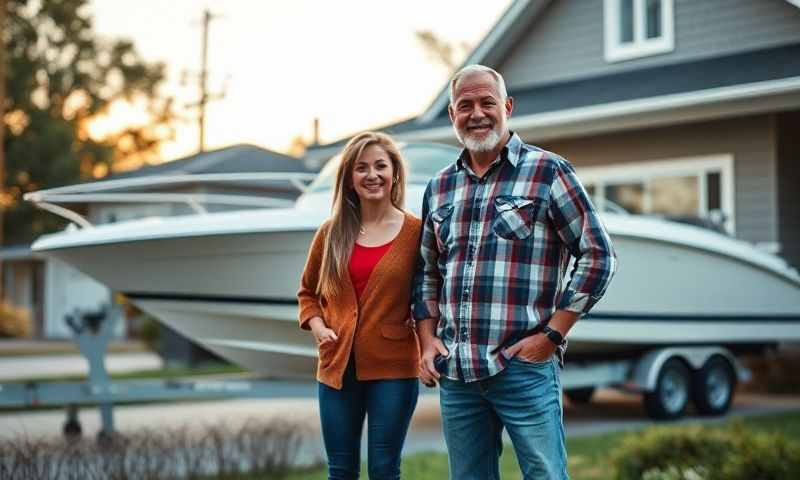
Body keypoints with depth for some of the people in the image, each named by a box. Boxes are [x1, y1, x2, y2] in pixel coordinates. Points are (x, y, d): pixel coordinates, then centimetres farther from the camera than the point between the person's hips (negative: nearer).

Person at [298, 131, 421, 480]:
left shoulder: (416, 231, -4)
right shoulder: (332, 233, 5)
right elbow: (308, 292, 17)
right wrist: (317, 326, -1)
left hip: (393, 368, -3)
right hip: (338, 366, 3)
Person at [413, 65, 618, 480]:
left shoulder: (548, 172, -2)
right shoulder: (440, 186, 13)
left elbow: (598, 255, -4)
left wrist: (551, 335, -9)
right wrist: (427, 340, 7)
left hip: (525, 367, -5)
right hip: (454, 370, 5)